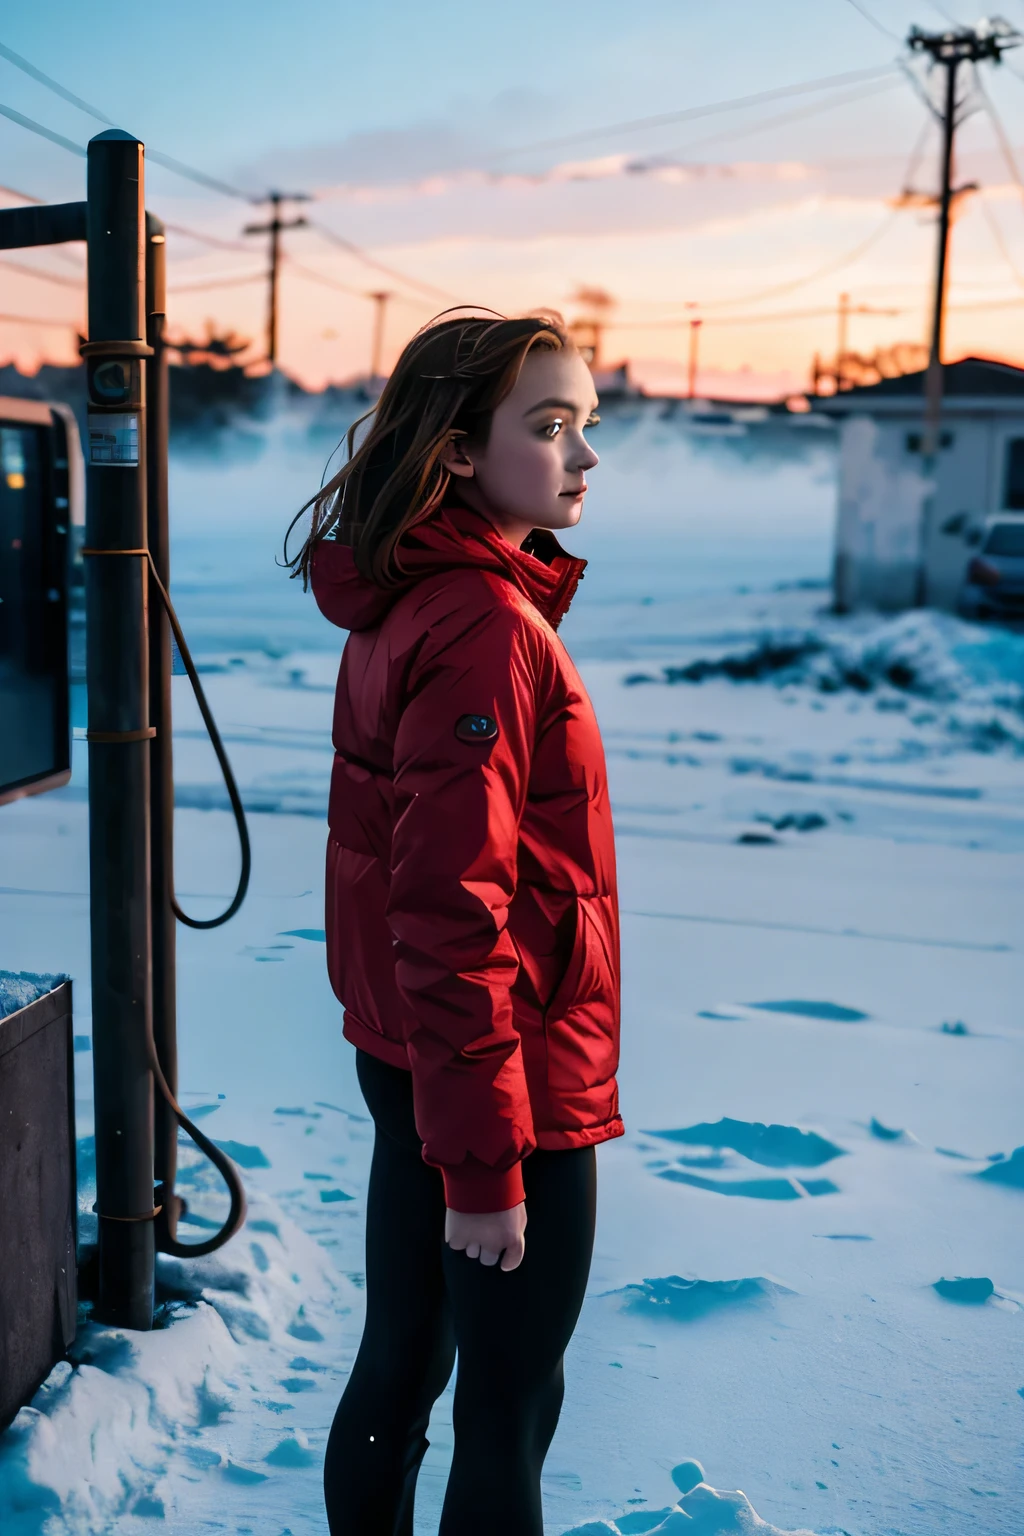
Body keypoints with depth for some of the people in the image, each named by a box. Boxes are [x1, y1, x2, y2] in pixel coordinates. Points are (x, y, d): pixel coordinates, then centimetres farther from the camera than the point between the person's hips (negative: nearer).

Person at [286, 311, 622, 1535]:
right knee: (509, 1410, 8)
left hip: (404, 1065, 9)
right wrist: (485, 1160, -21)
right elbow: (450, 915, -26)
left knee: (399, 1366, 22)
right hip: (506, 1084, -9)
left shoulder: (404, 607, 7)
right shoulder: (487, 628, -22)